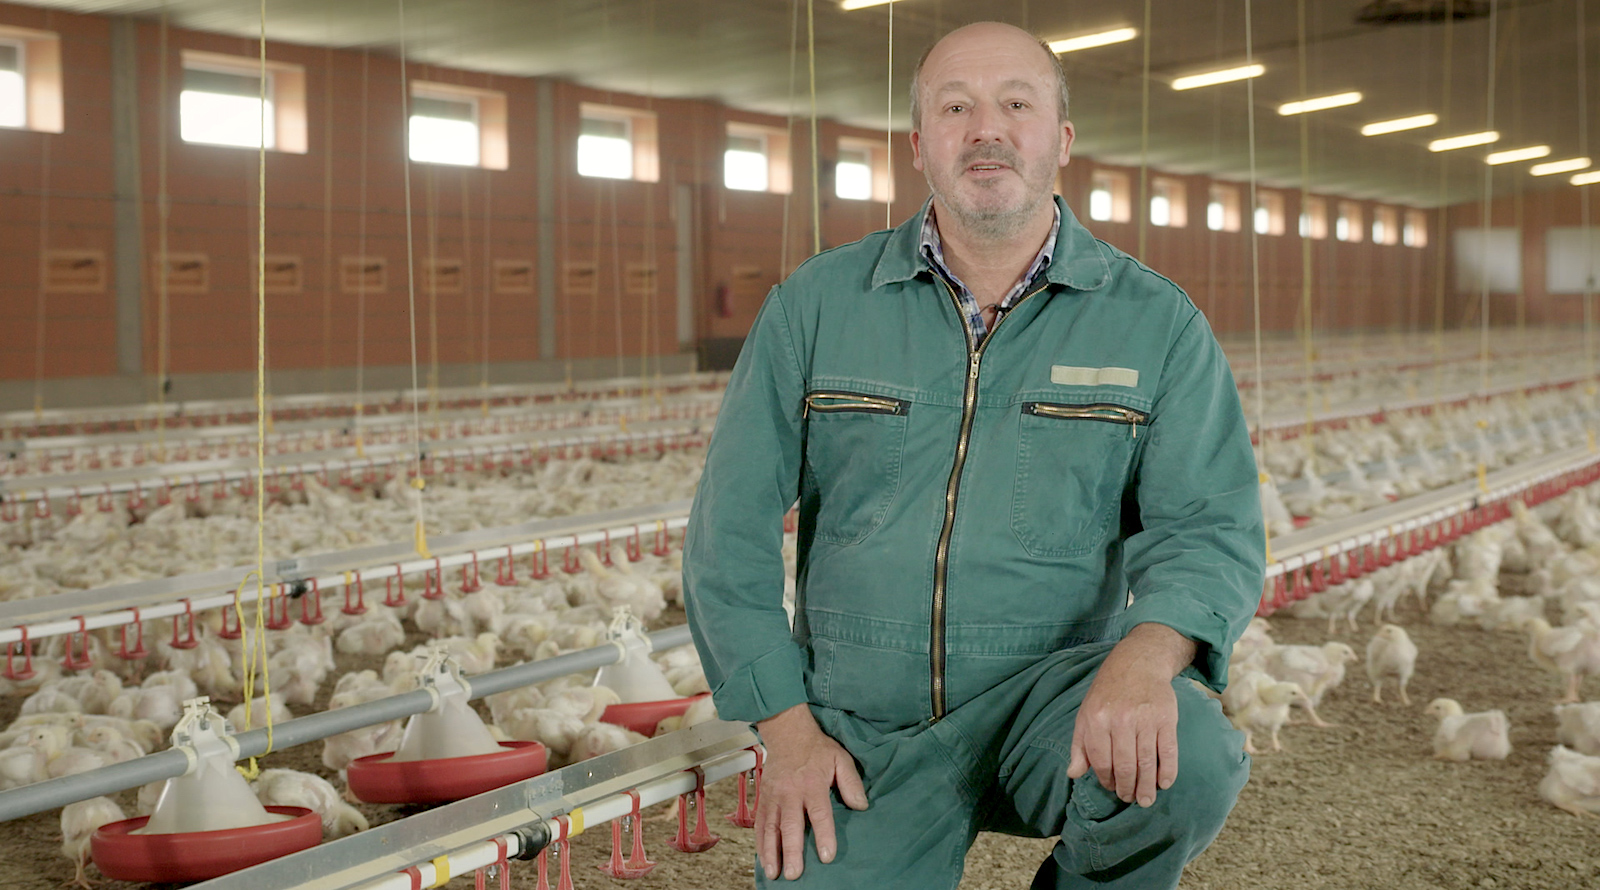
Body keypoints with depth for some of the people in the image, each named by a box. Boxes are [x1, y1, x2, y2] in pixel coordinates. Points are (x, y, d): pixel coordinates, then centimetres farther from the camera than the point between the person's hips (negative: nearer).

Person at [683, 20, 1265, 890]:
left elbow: (1209, 528, -8)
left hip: (1052, 694, -1)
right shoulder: (815, 304, 3)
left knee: (1187, 763, -31)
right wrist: (788, 729, -6)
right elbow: (733, 531, 3)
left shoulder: (1156, 323, 1)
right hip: (861, 730, 1)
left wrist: (1147, 656, -30)